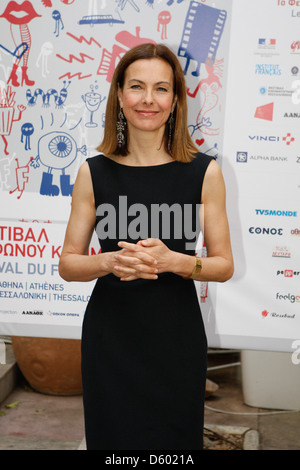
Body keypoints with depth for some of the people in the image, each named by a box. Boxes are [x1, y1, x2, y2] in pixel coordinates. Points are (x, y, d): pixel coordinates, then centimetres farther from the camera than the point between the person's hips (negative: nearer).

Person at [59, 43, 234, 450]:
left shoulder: (204, 172, -5)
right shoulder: (94, 173, -2)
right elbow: (68, 265, 2)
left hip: (177, 336, 0)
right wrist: (111, 261, -19)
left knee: (174, 439, 13)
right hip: (109, 335, 1)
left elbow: (224, 265, -1)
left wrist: (172, 261, -20)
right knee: (112, 437, 14)